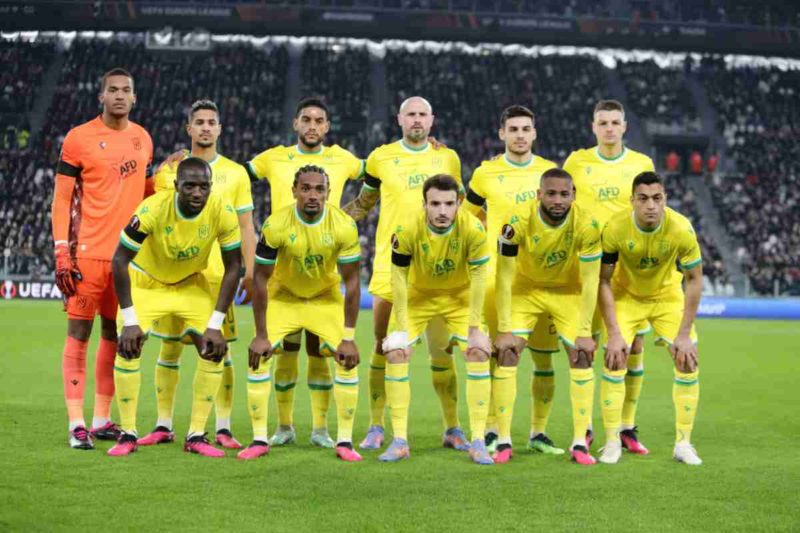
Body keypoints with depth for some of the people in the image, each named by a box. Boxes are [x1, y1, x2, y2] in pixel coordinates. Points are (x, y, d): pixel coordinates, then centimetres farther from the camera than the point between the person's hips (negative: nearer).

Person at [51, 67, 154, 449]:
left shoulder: (142, 139, 11)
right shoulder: (79, 138, -5)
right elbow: (62, 199, -5)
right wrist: (62, 253, -12)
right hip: (89, 253, -6)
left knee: (115, 333, 10)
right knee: (79, 334, -3)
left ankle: (102, 420, 18)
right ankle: (76, 424, -1)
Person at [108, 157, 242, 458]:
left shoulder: (222, 212, -26)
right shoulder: (153, 210, -32)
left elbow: (233, 267, -15)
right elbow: (120, 261, -24)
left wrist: (215, 325, -17)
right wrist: (130, 320, -26)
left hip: (191, 284, 3)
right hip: (146, 283, -2)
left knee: (215, 349, -9)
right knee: (128, 347, -18)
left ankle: (196, 436, 3)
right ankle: (128, 435, -3)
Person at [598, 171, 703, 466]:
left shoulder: (681, 228, -28)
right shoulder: (615, 228, -28)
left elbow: (694, 279, -17)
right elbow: (603, 281, -18)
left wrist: (684, 334, -19)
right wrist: (613, 333, -22)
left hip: (668, 295, 1)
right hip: (626, 295, -1)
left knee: (688, 362, -9)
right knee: (614, 360, -14)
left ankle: (683, 443, 4)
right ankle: (612, 442, -2)